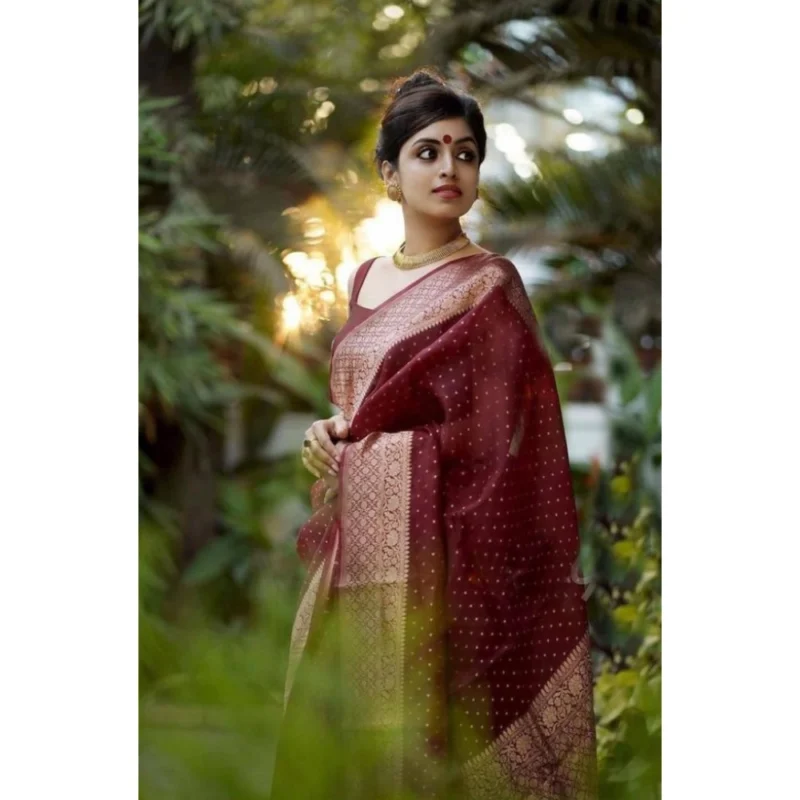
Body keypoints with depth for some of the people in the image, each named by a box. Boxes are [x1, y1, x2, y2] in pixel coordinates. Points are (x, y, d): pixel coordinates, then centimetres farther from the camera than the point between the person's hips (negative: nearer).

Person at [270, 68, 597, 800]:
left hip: (426, 543, -7)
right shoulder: (367, 279, 14)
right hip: (353, 541, 7)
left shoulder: (488, 285, -7)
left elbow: (500, 445, -9)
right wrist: (328, 433, 4)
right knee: (337, 737, 9)